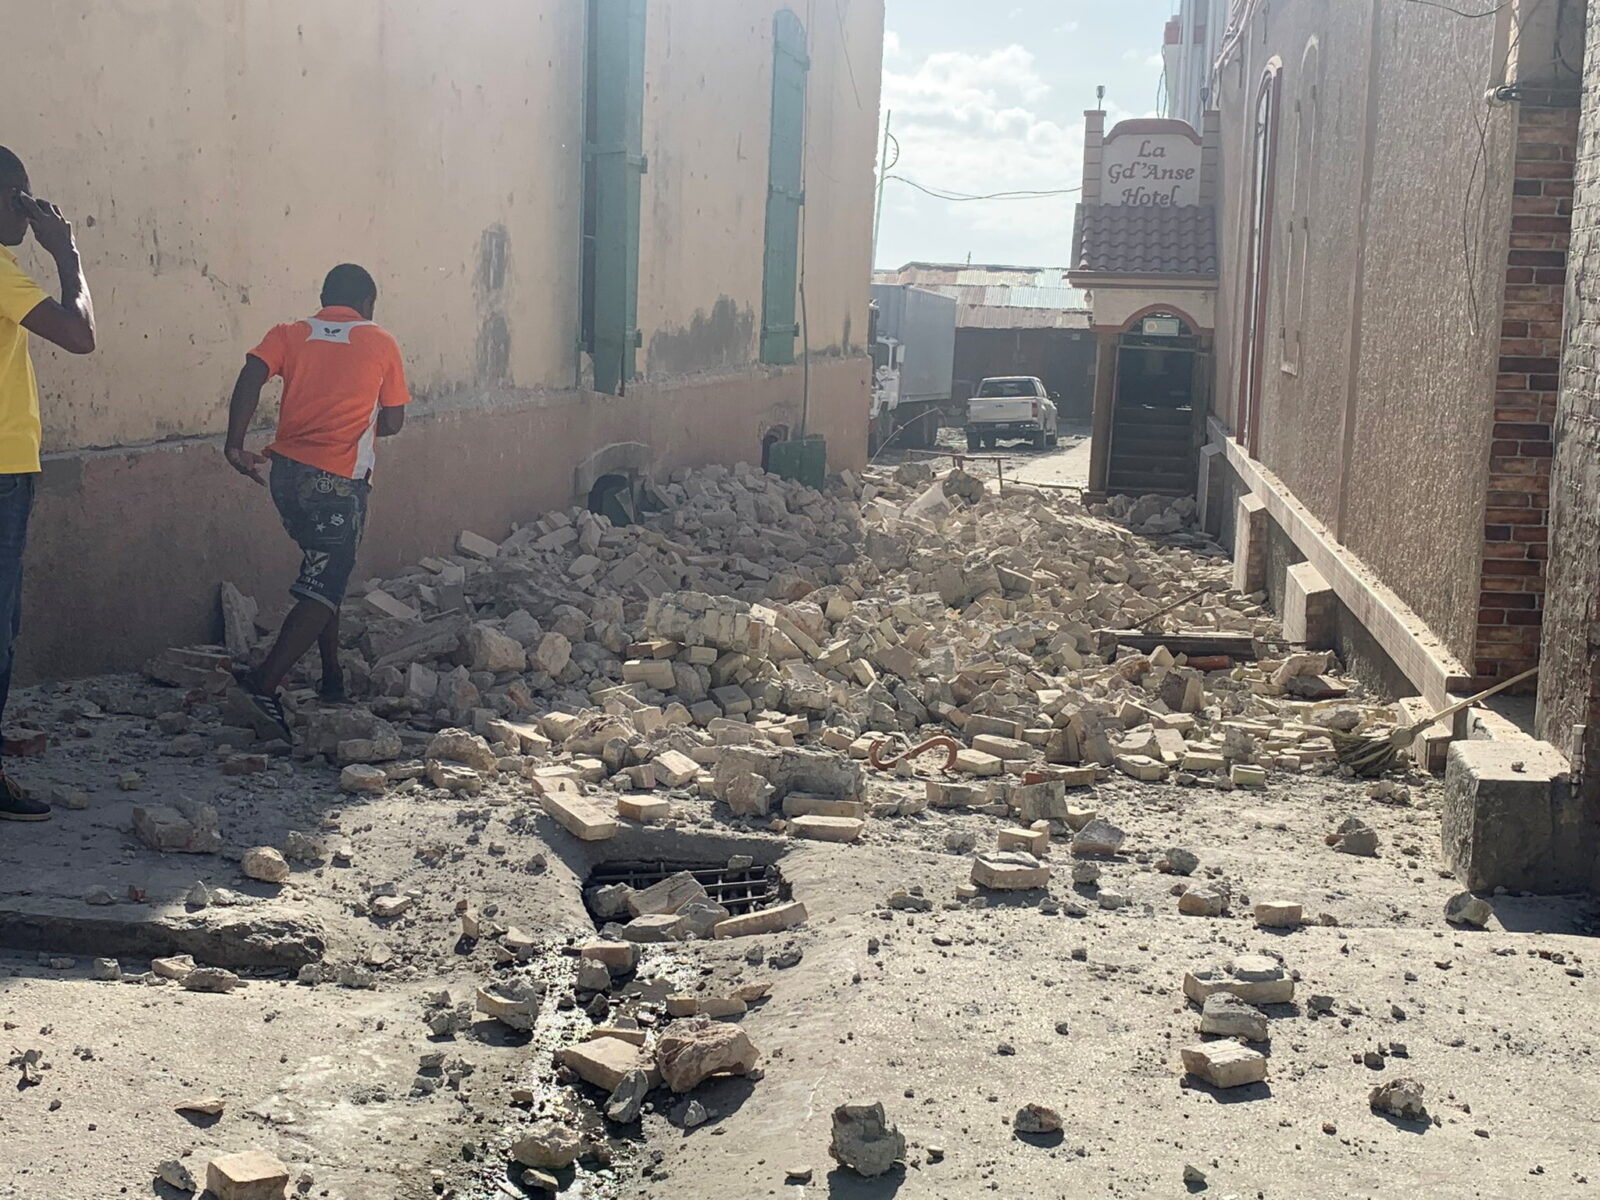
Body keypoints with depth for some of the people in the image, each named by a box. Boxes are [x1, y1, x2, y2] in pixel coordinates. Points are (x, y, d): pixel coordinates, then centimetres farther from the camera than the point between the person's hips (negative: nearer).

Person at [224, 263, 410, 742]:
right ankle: (264, 685, -19)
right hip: (340, 481, -5)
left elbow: (251, 376, -8)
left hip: (287, 471, 5)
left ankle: (333, 680, 28)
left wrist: (235, 446, -8)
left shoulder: (289, 334, 11)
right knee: (323, 590, -5)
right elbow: (393, 422, 8)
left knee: (323, 573, 22)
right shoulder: (380, 344, 6)